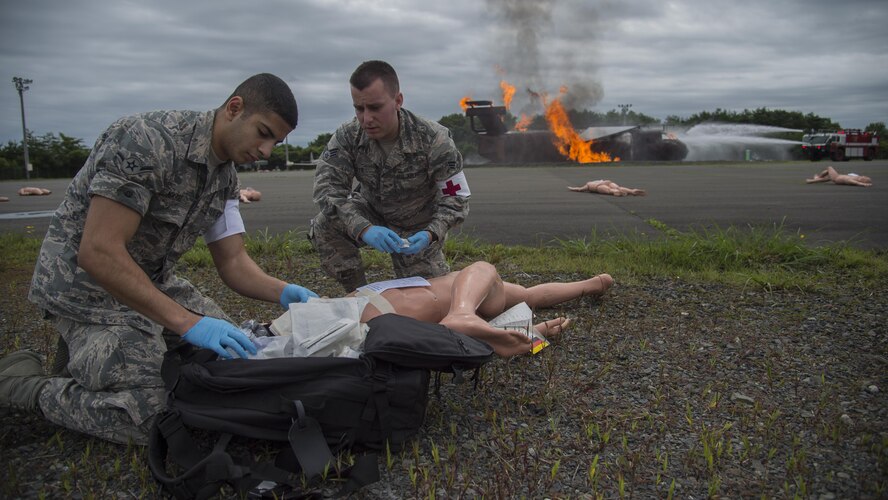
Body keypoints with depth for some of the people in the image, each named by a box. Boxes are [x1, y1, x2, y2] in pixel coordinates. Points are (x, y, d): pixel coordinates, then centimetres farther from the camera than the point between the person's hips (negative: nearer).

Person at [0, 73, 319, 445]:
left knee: (227, 354, 6)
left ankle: (87, 352, 16)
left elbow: (232, 262, 2)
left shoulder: (225, 177, 2)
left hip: (153, 281, 9)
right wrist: (186, 323, -34)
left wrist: (284, 293, -18)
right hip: (86, 284, -9)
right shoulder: (148, 140, -26)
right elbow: (98, 252, -30)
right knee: (151, 417, -17)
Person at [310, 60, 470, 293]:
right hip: (372, 215, 2)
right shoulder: (347, 137, -21)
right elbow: (327, 187, -30)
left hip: (418, 229, -1)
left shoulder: (433, 139, -27)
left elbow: (456, 198, -21)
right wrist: (364, 229, -48)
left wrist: (431, 234, -41)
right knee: (323, 228, -27)